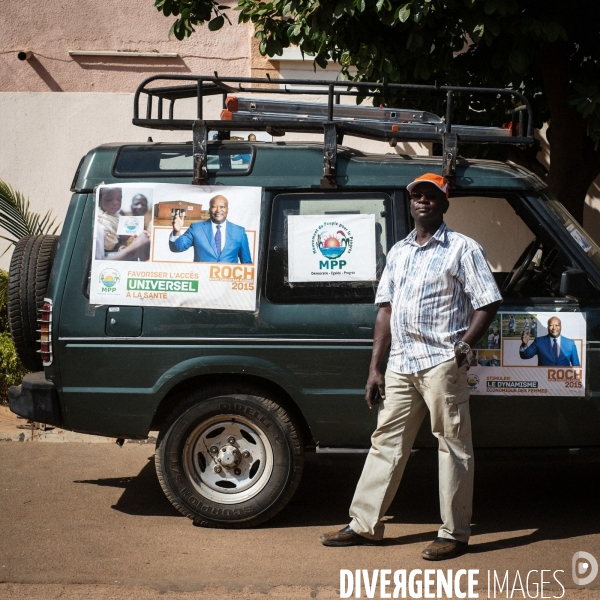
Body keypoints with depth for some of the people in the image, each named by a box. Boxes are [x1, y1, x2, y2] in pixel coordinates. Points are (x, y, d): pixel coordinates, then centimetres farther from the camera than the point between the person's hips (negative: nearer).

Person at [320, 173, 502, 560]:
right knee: (386, 443, 9)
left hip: (441, 365, -6)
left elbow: (487, 304, -3)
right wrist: (375, 368, 10)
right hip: (401, 365, 6)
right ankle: (364, 526, 16)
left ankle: (454, 534, 8)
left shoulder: (463, 248, 1)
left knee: (453, 447, -1)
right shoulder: (399, 252, 18)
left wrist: (462, 348, -15)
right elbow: (386, 310, 16)